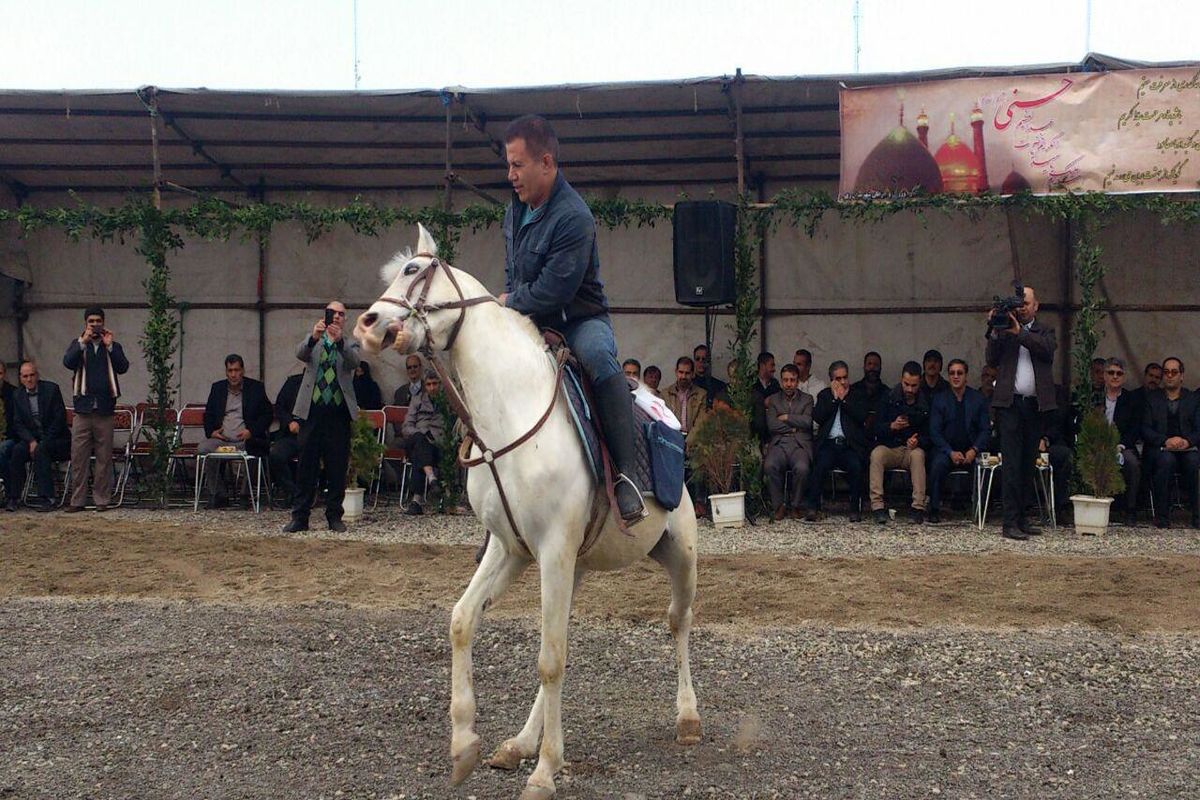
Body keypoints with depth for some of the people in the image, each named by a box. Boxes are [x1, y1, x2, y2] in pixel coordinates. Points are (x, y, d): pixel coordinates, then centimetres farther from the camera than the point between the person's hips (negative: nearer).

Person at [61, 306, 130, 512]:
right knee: (78, 456, -1)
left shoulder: (112, 346, 10)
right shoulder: (77, 344, 11)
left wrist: (109, 346, -14)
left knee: (104, 457, 1)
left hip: (104, 410, 0)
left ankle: (102, 499, 6)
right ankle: (77, 500, 3)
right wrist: (84, 341, -17)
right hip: (83, 409, 0)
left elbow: (123, 368, -6)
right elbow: (68, 363, -10)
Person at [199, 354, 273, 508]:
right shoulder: (217, 388, 16)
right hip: (221, 438, 3)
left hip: (245, 439, -3)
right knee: (203, 449, -26)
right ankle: (219, 496, -16)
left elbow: (267, 414, 5)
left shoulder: (256, 387, 8)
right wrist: (211, 431, 0)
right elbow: (208, 414, 20)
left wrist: (251, 431, -10)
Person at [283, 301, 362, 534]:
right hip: (312, 411, 0)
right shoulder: (312, 342, 11)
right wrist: (314, 338, -31)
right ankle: (300, 516, 5)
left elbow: (355, 361, -12)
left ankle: (334, 516, 12)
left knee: (337, 468, 3)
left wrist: (340, 341, -30)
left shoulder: (349, 346, 11)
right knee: (306, 466, 1)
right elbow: (300, 354, -11)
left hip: (339, 413, 0)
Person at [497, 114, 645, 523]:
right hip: (531, 323, 9)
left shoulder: (573, 218, -22)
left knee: (598, 356, -41)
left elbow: (553, 291, -25)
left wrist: (508, 303, -9)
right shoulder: (515, 211, 7)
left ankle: (629, 474, -39)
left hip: (580, 321, -9)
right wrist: (510, 304, 4)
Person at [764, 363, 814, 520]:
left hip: (800, 444, -1)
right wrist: (795, 426, 0)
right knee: (769, 466, -32)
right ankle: (779, 505, -15)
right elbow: (771, 425, 1)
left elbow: (807, 422, -3)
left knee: (802, 468, -34)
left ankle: (796, 505, -11)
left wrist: (785, 417, 0)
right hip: (779, 443, 1)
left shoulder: (807, 399, 15)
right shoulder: (773, 399, 17)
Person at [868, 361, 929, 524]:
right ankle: (877, 505, -36)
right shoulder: (890, 398, 4)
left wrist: (918, 441, -16)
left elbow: (930, 434, 6)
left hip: (912, 449, 0)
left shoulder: (925, 403, 4)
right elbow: (876, 429, 1)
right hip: (889, 448, 0)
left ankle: (918, 507, -35)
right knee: (876, 454, -33)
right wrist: (892, 426, -19)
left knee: (918, 454, -35)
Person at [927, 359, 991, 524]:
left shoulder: (979, 399, 8)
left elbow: (986, 429, 5)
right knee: (938, 464, -32)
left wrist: (974, 450, -13)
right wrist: (951, 452, -14)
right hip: (946, 449, -1)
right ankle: (934, 511, -22)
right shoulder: (940, 400, 6)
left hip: (971, 451, 1)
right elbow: (934, 431, 0)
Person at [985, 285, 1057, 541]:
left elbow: (1048, 349, -9)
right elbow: (992, 359, -2)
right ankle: (1010, 523, -10)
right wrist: (993, 332, -14)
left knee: (1028, 464, 7)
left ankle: (1021, 518, 14)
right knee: (1011, 464, -8)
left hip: (1035, 405, 3)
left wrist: (1020, 333, -18)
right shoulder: (1004, 331, 10)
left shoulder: (1044, 332, 13)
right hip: (1010, 404, -3)